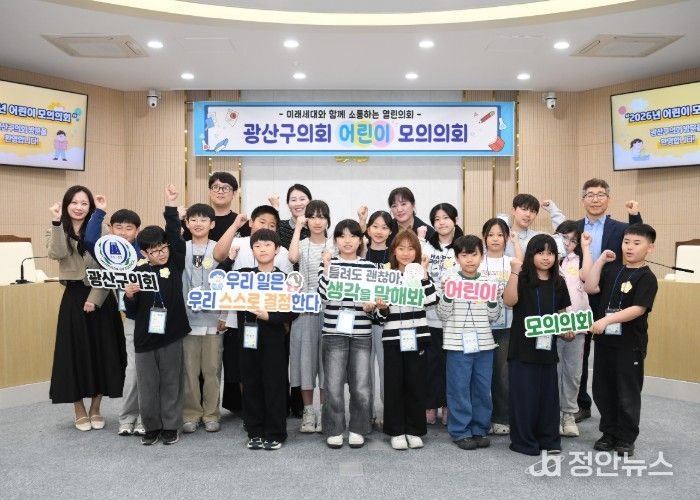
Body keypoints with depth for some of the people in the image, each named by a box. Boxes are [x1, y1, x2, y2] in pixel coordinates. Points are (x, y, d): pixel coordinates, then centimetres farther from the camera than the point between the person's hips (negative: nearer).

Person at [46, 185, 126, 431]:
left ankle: (95, 409, 21)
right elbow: (57, 254, -17)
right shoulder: (57, 231, 6)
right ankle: (80, 411, 19)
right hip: (73, 298, 1)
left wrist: (95, 298, -13)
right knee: (75, 353, 3)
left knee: (102, 352, 4)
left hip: (100, 298, 0)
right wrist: (57, 221, -20)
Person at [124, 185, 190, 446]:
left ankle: (170, 426, 23)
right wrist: (129, 296, -17)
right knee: (147, 385, 10)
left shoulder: (175, 264, -1)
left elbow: (174, 236, -13)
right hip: (145, 336, 1)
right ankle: (152, 427, 25)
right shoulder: (138, 272, -1)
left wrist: (171, 206, -15)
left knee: (171, 383, 9)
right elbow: (132, 311, 3)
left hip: (171, 334, 0)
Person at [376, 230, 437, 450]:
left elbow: (431, 300, -14)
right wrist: (381, 308, -16)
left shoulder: (422, 275, 5)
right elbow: (383, 315, 6)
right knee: (394, 384, 4)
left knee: (416, 384, 6)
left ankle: (414, 430, 20)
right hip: (393, 338, 0)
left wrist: (423, 272, -15)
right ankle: (396, 431, 17)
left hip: (416, 337, 0)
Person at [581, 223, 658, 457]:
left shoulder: (646, 277, -9)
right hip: (605, 340, 6)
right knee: (603, 391, 13)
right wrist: (600, 260, -2)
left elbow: (638, 309, -19)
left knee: (628, 394, 6)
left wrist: (606, 320, -26)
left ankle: (626, 439, 22)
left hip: (630, 344, -5)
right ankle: (609, 433, 28)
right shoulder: (612, 269, 8)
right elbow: (590, 287, -3)